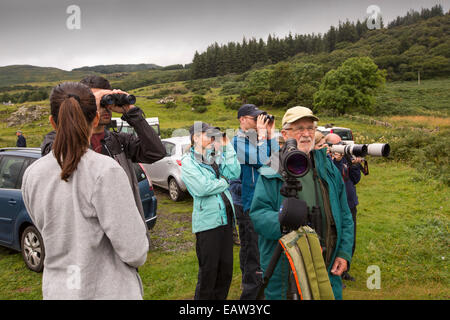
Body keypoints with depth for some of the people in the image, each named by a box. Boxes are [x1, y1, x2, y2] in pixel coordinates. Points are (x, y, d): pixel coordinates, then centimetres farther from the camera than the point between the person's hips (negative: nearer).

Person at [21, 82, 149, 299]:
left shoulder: (32, 175, -5)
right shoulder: (105, 171, -22)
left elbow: (49, 231, 9)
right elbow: (134, 251, -19)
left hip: (56, 290, 5)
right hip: (108, 291, -4)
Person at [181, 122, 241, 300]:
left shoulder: (215, 157, 12)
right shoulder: (188, 162, -6)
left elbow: (234, 173, 0)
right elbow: (201, 188, -19)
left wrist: (227, 146, 0)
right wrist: (224, 182, -5)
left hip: (225, 218, 6)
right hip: (207, 222, -6)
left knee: (226, 269, 15)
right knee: (208, 271, 4)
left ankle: (220, 297, 32)